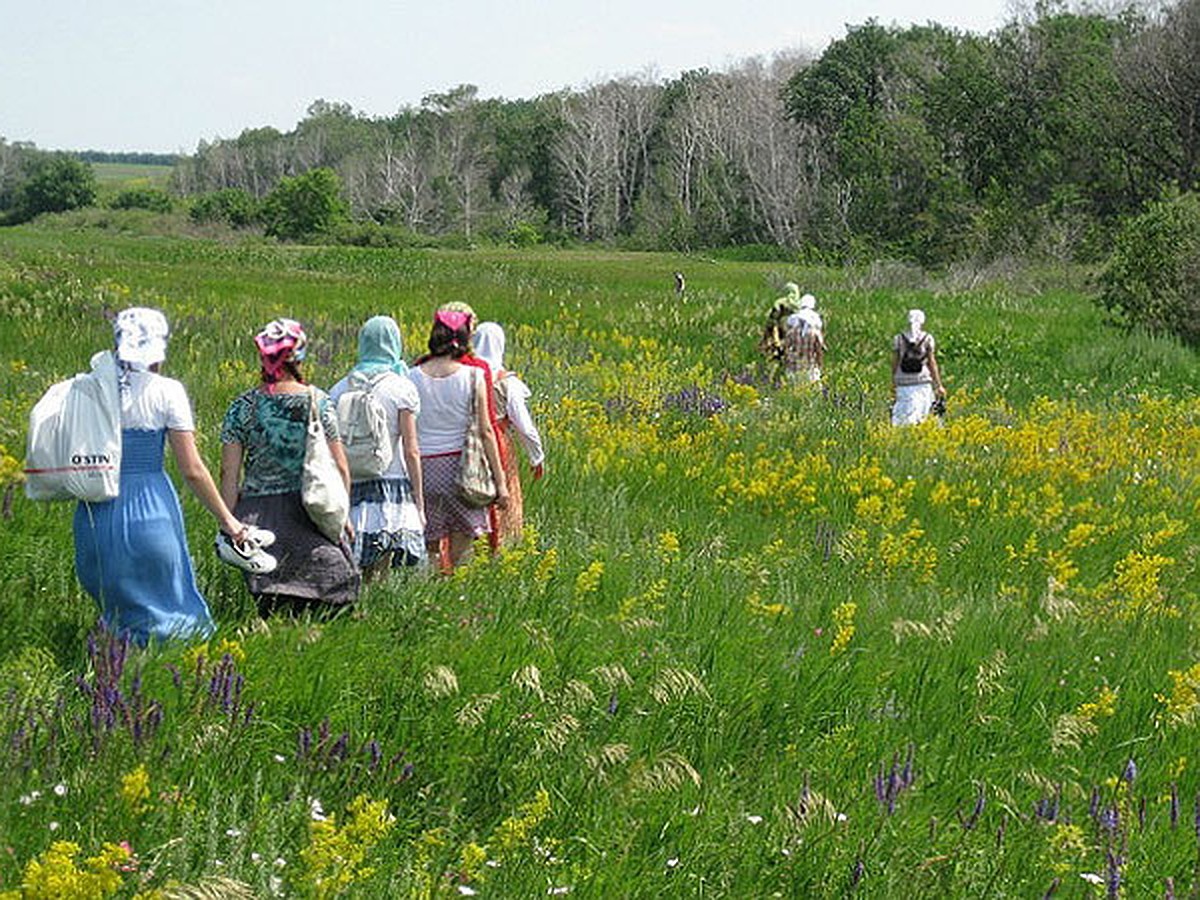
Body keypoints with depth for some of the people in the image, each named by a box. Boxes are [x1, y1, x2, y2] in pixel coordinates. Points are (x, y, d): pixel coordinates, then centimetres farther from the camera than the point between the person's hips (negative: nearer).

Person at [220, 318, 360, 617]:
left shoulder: (242, 407, 0)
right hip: (311, 512, -1)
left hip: (257, 514, 1)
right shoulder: (319, 402, -2)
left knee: (271, 609, 4)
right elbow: (340, 469, 0)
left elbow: (229, 474, -1)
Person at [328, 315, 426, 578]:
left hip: (350, 489, 3)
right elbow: (411, 451, -4)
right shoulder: (401, 388, -2)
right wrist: (419, 503, 1)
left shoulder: (339, 391, 8)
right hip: (392, 490, -3)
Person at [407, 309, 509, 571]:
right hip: (460, 465, -1)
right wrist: (500, 481, 0)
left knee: (429, 546, 8)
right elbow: (485, 431, -4)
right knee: (460, 557, 5)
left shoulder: (413, 377, -1)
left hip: (423, 467, 1)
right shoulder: (473, 377, -4)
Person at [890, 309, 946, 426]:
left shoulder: (898, 339, 5)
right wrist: (939, 385, 5)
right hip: (923, 382, -1)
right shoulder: (928, 339, 1)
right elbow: (932, 363, 0)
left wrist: (893, 385, 12)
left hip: (903, 382, 1)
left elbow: (895, 363, 6)